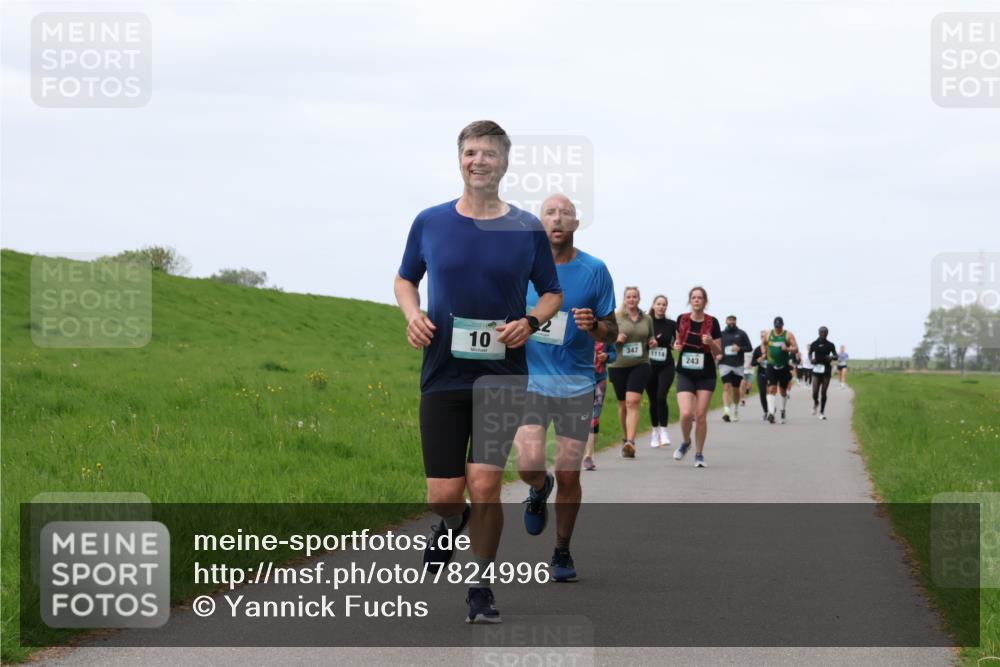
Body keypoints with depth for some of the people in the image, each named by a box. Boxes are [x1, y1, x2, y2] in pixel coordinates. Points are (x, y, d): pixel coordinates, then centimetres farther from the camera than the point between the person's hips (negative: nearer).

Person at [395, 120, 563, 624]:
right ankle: (451, 525, 35)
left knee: (484, 486, -10)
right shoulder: (430, 223, 4)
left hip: (502, 374, -1)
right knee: (443, 496, -2)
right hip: (443, 374, 1)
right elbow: (405, 279, 18)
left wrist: (530, 323, -8)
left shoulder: (527, 229, 2)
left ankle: (481, 591, 7)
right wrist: (412, 315, -3)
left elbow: (552, 292, 13)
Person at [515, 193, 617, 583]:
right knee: (529, 465, -17)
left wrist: (593, 326, -17)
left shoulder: (594, 270, 0)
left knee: (568, 476, 0)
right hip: (530, 380, 0)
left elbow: (611, 333, 5)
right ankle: (540, 490, 21)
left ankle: (562, 553, 19)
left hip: (576, 386, 0)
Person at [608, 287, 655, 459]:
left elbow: (650, 339, 23)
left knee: (633, 402, -17)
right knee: (623, 404, 11)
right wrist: (616, 339, -15)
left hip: (640, 365, -1)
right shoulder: (616, 318, 2)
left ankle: (630, 442, -26)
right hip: (619, 365, 1)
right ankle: (626, 437, 32)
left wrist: (652, 342, 0)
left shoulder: (647, 319, 9)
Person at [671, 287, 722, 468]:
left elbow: (718, 352, 0)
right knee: (686, 414, -13)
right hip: (685, 374, 1)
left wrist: (711, 342, -21)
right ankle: (685, 442, 17)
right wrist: (676, 345, -4)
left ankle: (699, 454, 13)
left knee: (701, 415, -2)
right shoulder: (682, 320, 1)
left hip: (706, 375, -1)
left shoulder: (712, 323, -4)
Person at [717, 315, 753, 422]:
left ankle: (735, 410, 29)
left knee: (736, 389, 10)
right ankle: (726, 411, -27)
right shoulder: (721, 334, 10)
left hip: (738, 365, 1)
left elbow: (749, 348, 7)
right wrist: (717, 355, -4)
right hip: (725, 364, -1)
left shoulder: (741, 334, 8)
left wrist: (740, 348, -11)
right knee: (726, 387, -17)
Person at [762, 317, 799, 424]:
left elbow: (796, 349, -7)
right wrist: (764, 352, 8)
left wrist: (787, 349, -26)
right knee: (771, 389, -14)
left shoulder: (788, 335, -3)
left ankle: (783, 411, 35)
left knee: (783, 391, 13)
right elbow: (763, 343, 24)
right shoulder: (768, 334, 4)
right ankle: (771, 413, -24)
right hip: (771, 366, 0)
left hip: (784, 366, 0)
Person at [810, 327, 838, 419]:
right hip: (817, 369, 0)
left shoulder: (830, 345, 2)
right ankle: (816, 403, 25)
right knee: (815, 393, -9)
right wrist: (811, 359, -3)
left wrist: (832, 357, -11)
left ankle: (822, 412, 16)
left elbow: (836, 356, 11)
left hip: (826, 370, 0)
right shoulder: (814, 344, 3)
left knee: (823, 393, 2)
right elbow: (810, 353, 18)